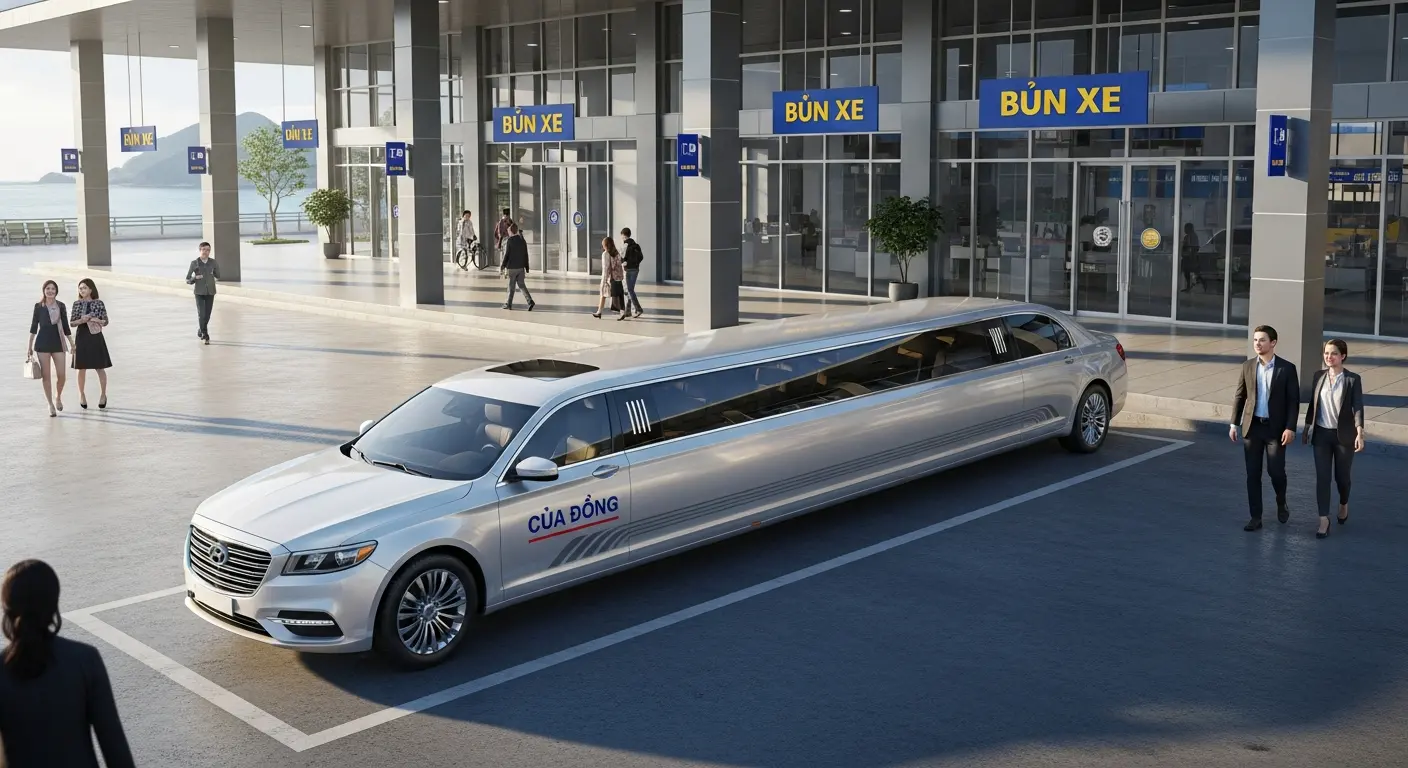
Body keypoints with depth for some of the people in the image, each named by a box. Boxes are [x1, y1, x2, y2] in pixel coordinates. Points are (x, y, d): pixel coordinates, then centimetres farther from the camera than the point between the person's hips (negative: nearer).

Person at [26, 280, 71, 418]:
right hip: (43, 343, -1)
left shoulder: (60, 306, 5)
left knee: (61, 375, -2)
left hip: (58, 343, 1)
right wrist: (30, 348, 2)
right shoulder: (39, 306, 1)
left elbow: (65, 327, 10)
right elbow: (33, 327, 4)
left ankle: (58, 396, 27)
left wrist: (72, 345, 8)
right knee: (46, 375, 1)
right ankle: (50, 404, 12)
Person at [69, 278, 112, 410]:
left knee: (100, 368, 3)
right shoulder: (77, 304, 4)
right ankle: (82, 394, 18)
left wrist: (96, 320, -17)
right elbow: (72, 323, 4)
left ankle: (103, 394, 17)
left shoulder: (99, 303, -1)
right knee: (82, 368, 5)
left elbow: (105, 321, 2)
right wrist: (81, 320, -14)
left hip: (96, 337, -1)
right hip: (81, 338, 1)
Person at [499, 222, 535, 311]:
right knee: (522, 285, 10)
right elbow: (526, 255, 7)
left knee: (511, 287, 4)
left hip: (512, 267, -5)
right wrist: (526, 268, 13)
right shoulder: (522, 240, 4)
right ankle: (530, 301, -5)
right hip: (521, 267, 5)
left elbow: (506, 255, -12)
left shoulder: (509, 241, -12)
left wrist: (502, 266, -2)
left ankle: (508, 304, 13)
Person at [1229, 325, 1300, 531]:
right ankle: (1256, 517, 10)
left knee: (1276, 471, -2)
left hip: (1276, 428, -3)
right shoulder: (1248, 366, 4)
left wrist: (1290, 428, -12)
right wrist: (1234, 424, 3)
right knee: (1253, 474, 3)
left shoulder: (1287, 368, -5)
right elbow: (1239, 396, 8)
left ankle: (1281, 503, 29)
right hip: (1252, 426, 3)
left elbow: (1293, 401, -5)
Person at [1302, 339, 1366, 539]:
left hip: (1343, 435, -2)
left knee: (1342, 476, 11)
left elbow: (1358, 407, -17)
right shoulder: (1319, 376, 3)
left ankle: (1344, 505, 41)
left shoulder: (1353, 379, -9)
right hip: (1321, 434, 3)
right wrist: (1307, 427, 15)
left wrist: (1360, 433, -28)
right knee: (1322, 477, -2)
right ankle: (1324, 520, 1)